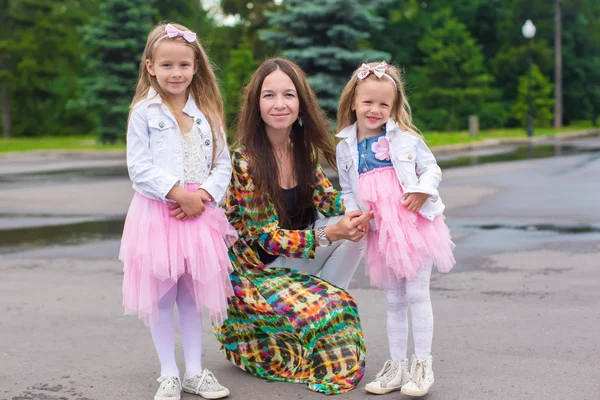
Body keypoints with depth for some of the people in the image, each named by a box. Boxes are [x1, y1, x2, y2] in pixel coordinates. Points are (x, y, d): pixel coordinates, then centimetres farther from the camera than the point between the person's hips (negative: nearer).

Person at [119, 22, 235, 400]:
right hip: (157, 212, -3)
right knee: (160, 295, 3)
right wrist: (180, 194, -16)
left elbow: (223, 163, 7)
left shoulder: (207, 113, 9)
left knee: (193, 294, 10)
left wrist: (204, 195, -10)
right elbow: (140, 168, -8)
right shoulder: (144, 112, -2)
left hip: (199, 212, 3)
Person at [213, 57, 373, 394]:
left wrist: (356, 210, -24)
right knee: (333, 308, -25)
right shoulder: (244, 162, -23)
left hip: (292, 264, 7)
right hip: (252, 272, -7)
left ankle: (324, 300, -3)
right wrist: (330, 233, -34)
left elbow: (329, 201, -1)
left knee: (354, 226, -10)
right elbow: (269, 239, -22)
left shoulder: (303, 150, -2)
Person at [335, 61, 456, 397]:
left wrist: (423, 190, -18)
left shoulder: (405, 138, -3)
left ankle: (423, 365, 8)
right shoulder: (346, 148, 5)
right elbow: (347, 190, 13)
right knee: (394, 300, 12)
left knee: (417, 294, -2)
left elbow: (432, 169, 1)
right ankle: (397, 366, 21)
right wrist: (355, 215, -4)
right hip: (381, 233, 3)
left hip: (415, 225, -3)